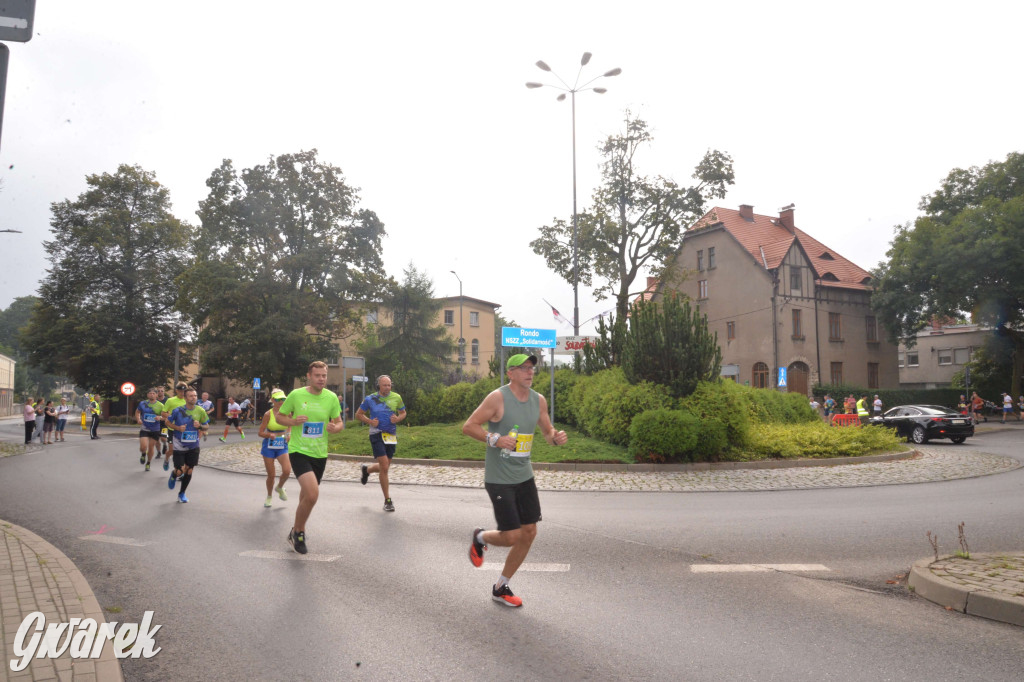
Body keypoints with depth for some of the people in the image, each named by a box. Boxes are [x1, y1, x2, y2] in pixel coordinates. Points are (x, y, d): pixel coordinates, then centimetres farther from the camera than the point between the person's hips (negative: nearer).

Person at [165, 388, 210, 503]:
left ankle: (182, 494, 26)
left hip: (193, 446, 2)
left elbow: (207, 426, 7)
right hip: (179, 446, -2)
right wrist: (178, 428, -16)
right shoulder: (178, 410, -11)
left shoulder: (200, 411, -4)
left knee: (189, 470, 5)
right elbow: (168, 422, 2)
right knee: (180, 471, -6)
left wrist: (200, 426, -15)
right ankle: (173, 476, 33)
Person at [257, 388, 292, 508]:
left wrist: (289, 436, -7)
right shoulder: (268, 414, -9)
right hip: (269, 445, -2)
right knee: (271, 474, 3)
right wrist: (270, 435, -26)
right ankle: (269, 496, 29)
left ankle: (280, 487, 16)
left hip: (282, 445, 2)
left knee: (287, 470, -16)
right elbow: (261, 432, -7)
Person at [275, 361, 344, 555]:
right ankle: (298, 532, 4)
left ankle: (298, 531, 44)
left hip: (320, 453, 4)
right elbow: (280, 416, 4)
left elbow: (339, 422, 7)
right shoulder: (296, 395, -8)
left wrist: (334, 427, -16)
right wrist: (293, 421, -16)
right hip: (298, 451, -4)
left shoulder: (331, 397, -2)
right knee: (312, 494, -21)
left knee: (307, 495, 19)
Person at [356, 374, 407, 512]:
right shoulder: (370, 399, -1)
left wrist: (398, 418, -6)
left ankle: (367, 470, 48)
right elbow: (358, 414, 9)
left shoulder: (396, 397, 5)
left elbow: (403, 413, 17)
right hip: (377, 434, -4)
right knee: (384, 467, -13)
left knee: (384, 467, 13)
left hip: (391, 435, 4)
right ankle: (388, 500, -2)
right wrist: (370, 421, -8)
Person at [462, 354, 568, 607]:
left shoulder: (539, 400, 4)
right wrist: (495, 439, -26)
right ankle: (480, 537, 28)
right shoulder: (497, 397, -15)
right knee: (511, 537, -7)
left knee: (529, 533, 7)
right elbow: (468, 426, -14)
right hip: (499, 479, -7)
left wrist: (556, 437, -7)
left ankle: (501, 588, 25)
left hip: (524, 476, 7)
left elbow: (547, 431, 16)